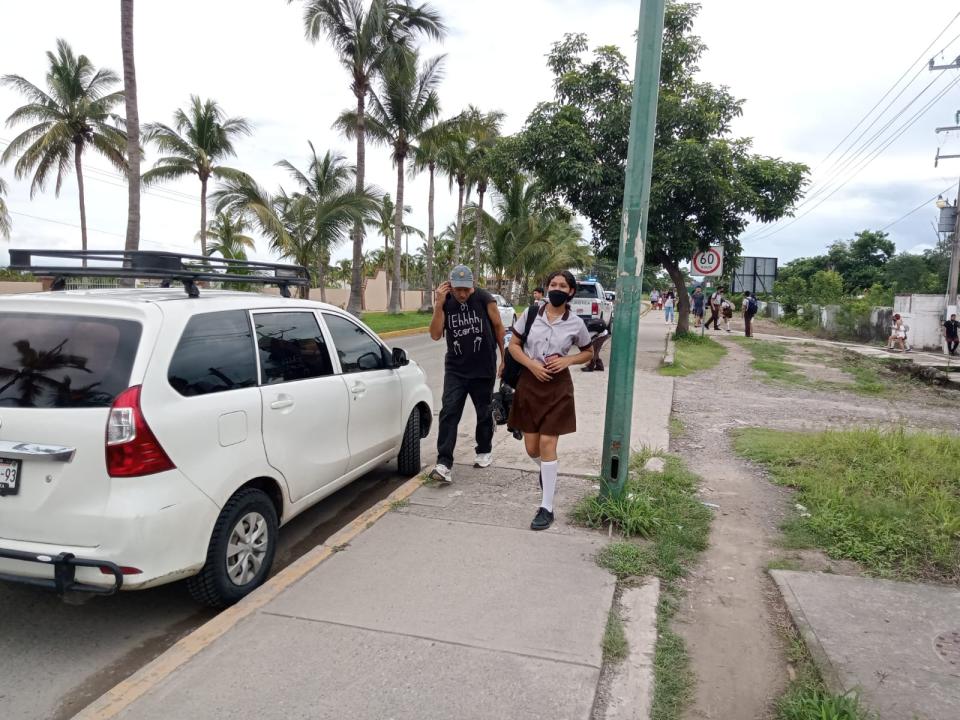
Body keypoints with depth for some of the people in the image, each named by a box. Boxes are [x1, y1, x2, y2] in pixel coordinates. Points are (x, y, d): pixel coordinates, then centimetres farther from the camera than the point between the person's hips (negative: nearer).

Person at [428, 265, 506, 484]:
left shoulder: (484, 299, -10)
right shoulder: (445, 303, -2)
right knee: (449, 413, -10)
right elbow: (435, 335, -8)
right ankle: (444, 464, -11)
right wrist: (439, 304, -17)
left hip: (484, 369, -1)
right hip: (455, 369, 1)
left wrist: (505, 359, 2)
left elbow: (498, 327, -1)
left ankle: (484, 451, 36)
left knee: (484, 413, 13)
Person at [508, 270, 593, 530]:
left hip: (558, 387, -2)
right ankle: (547, 470, 46)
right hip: (529, 384, 2)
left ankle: (546, 508, 3)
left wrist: (567, 360, -10)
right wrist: (531, 364, -15)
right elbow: (513, 345, 3)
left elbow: (588, 353, 10)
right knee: (531, 448, 9)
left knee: (547, 444, -7)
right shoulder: (530, 314, -3)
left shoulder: (576, 323, -4)